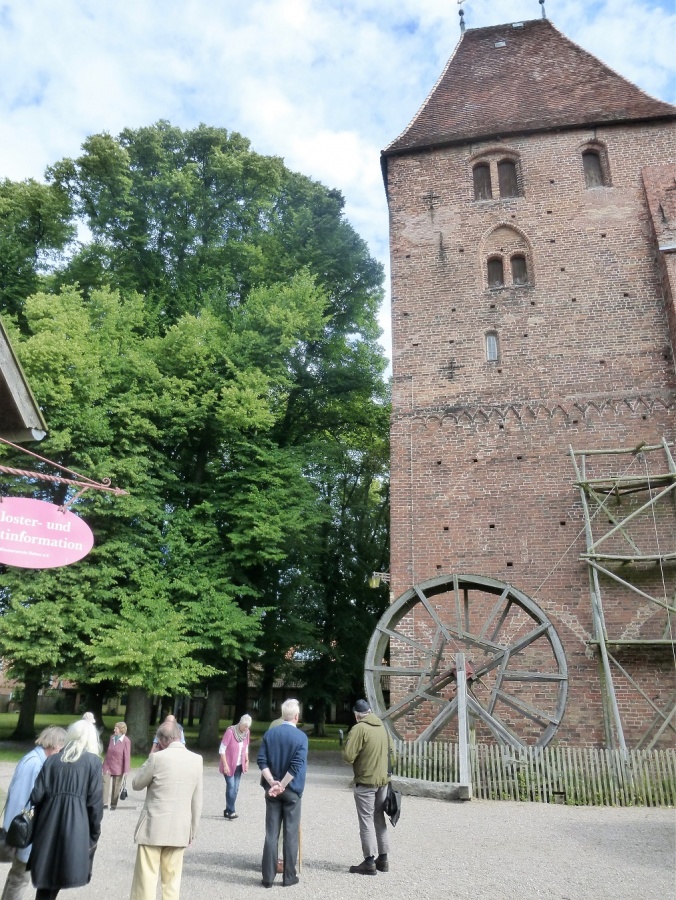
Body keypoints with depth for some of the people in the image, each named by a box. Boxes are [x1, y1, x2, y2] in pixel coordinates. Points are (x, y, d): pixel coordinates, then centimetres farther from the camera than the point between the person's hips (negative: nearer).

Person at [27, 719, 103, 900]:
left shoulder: (52, 759, 9)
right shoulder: (93, 761, 0)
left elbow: (36, 796, 4)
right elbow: (95, 801, -4)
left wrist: (38, 824, 19)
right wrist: (94, 834, 5)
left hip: (49, 825, 3)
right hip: (76, 827, -3)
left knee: (46, 877, 14)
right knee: (60, 876, 6)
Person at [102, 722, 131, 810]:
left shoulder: (126, 741, -18)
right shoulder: (112, 737, 1)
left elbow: (127, 756, -15)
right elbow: (108, 751, 13)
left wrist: (126, 770, -15)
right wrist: (104, 763, 15)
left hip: (118, 768, -4)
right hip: (108, 766, 4)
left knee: (116, 787, 8)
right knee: (105, 783, -6)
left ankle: (113, 805, 21)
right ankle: (104, 803, 0)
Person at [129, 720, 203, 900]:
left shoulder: (158, 758, -13)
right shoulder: (196, 760, -1)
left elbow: (136, 784, 1)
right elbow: (197, 801, 4)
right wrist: (192, 830, 14)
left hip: (154, 828, -3)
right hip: (180, 830, 4)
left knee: (146, 879, 7)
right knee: (172, 880, 13)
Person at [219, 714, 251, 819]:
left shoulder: (247, 732, -3)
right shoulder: (230, 731, -21)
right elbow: (222, 749, -16)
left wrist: (247, 761, 6)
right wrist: (225, 765, -17)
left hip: (239, 765, 6)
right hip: (229, 765, -5)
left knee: (235, 788, 6)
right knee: (231, 786, -11)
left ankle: (228, 810, 18)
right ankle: (230, 811, -2)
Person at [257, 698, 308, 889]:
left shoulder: (269, 733, 0)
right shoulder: (301, 736, -10)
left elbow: (262, 761, -5)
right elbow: (297, 766, -18)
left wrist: (272, 782, -10)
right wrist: (282, 785, -13)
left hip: (272, 790, 3)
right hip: (292, 791, -3)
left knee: (271, 833, 8)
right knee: (291, 834, 8)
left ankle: (268, 877, 12)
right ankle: (289, 876, 14)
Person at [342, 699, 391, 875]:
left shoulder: (359, 728, -17)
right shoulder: (382, 727, 6)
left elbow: (348, 756, -20)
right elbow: (388, 751, 16)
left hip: (365, 781, -7)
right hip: (383, 780, 7)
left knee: (366, 821, 3)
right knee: (379, 819, 17)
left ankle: (369, 862, 7)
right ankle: (383, 859, 25)